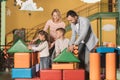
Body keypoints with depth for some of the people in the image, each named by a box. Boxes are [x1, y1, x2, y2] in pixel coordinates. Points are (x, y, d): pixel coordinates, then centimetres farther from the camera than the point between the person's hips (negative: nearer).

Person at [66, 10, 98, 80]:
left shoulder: (85, 21, -26)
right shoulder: (72, 24, -3)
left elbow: (83, 34, -33)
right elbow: (73, 35, 3)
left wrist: (74, 45, -36)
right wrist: (70, 45, -11)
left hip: (89, 42, -6)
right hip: (81, 42, 6)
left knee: (87, 61, -11)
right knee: (80, 59, 2)